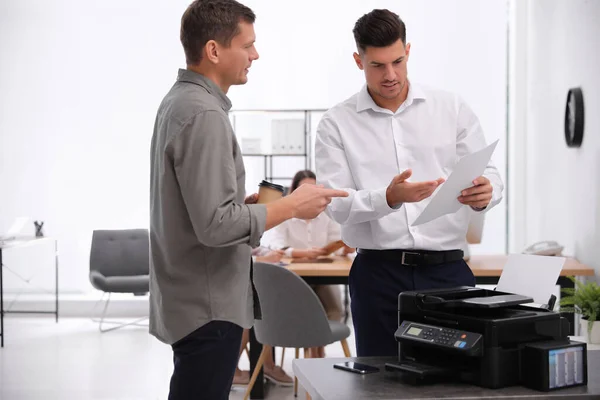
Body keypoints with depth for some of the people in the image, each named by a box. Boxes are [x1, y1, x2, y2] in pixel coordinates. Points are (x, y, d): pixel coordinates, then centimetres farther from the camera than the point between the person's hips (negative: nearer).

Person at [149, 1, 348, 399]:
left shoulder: (179, 101, 11)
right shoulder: (203, 114, -21)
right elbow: (216, 224, -25)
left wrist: (247, 201, 9)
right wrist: (291, 206, -15)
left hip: (190, 300, 10)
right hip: (207, 307, -10)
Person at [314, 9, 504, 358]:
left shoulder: (452, 108, 6)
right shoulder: (337, 124, 2)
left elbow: (489, 174, 4)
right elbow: (337, 204, -7)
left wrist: (484, 193, -20)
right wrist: (390, 198, -25)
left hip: (447, 268, 1)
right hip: (378, 273, -1)